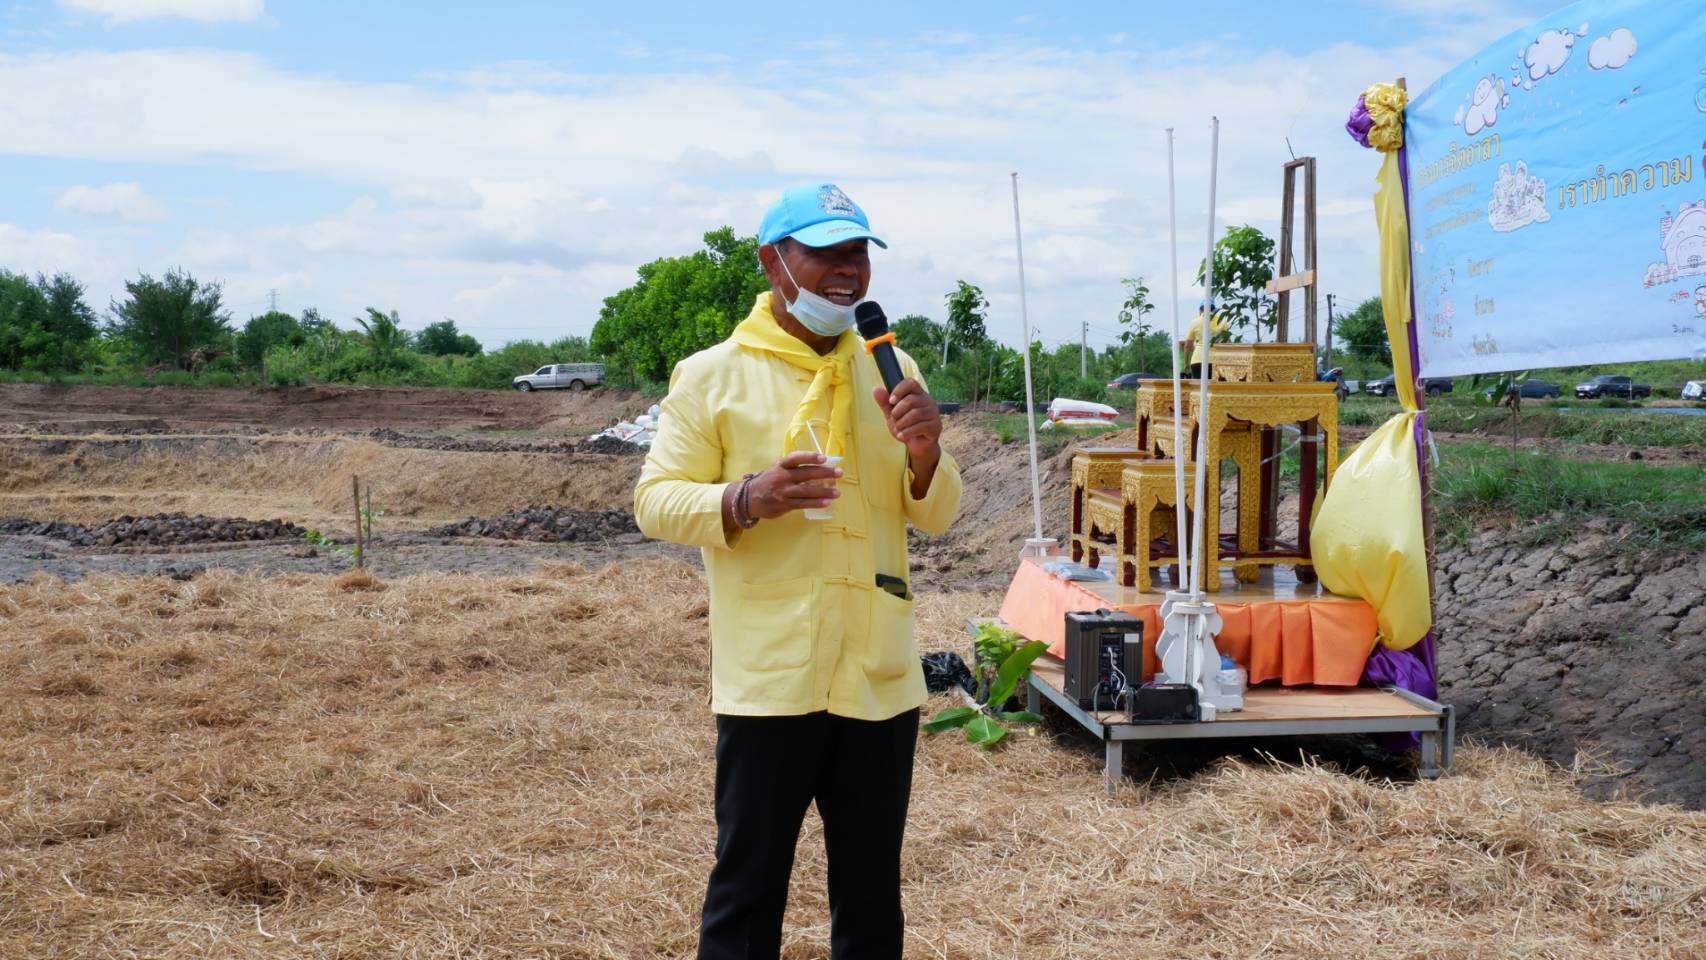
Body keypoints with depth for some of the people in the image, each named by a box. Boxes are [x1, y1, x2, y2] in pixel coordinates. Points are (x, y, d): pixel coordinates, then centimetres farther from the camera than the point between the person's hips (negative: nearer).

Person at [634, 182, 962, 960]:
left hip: (880, 675, 4)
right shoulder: (711, 375, -3)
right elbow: (655, 502, -5)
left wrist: (924, 452, -10)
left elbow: (934, 518, 11)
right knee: (749, 882, 5)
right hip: (768, 676, -4)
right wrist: (747, 498, -23)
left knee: (872, 889, 14)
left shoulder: (892, 370, 10)